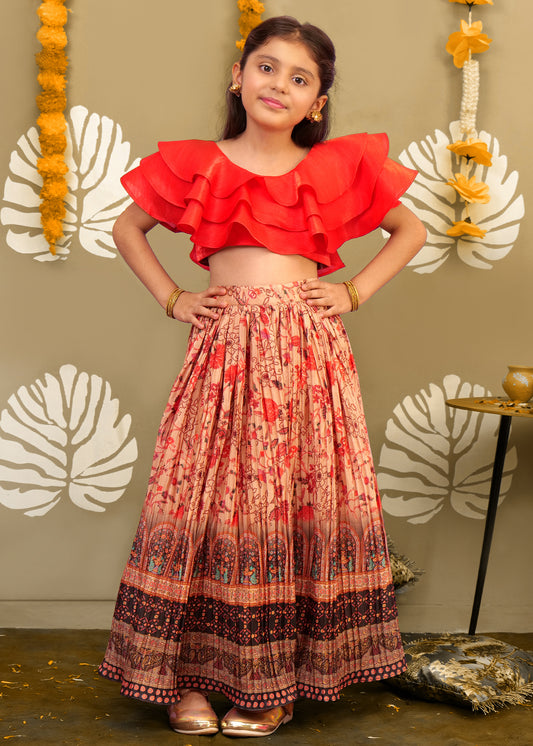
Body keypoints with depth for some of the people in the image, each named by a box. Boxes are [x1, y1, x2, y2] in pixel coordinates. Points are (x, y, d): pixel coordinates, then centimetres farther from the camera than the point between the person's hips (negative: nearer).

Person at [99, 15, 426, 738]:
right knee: (210, 503, -2)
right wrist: (173, 299, 9)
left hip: (309, 351, 1)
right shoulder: (195, 166, 10)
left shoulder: (338, 168, 10)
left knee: (306, 500, 0)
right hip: (224, 349, 0)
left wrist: (356, 291, 7)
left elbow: (411, 229, 19)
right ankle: (188, 673, 11)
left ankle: (279, 680, 13)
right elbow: (127, 229, 21)